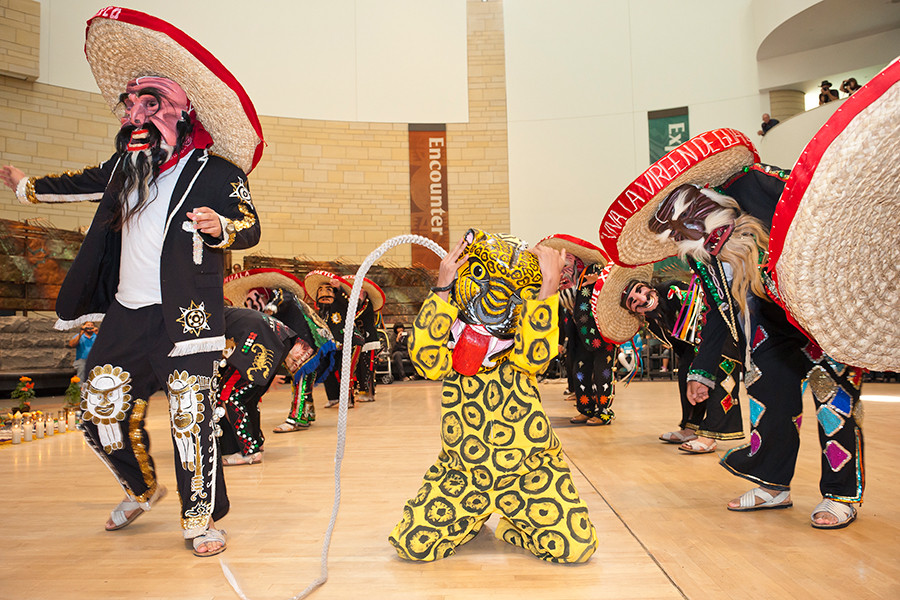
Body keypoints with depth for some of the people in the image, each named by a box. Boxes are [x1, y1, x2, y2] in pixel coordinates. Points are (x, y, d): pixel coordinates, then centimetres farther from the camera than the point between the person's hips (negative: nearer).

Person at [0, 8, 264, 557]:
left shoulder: (217, 171, -5)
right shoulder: (129, 164, 15)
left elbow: (251, 228, -13)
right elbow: (85, 183, 33)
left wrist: (220, 227, -35)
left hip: (186, 317, -6)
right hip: (127, 313, 7)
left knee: (191, 419, -6)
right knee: (101, 413, 11)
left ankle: (201, 519, 12)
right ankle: (142, 489, 37)